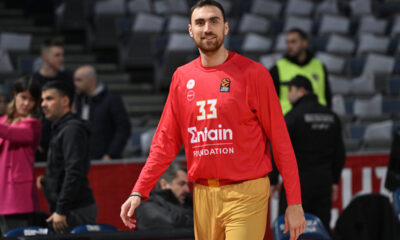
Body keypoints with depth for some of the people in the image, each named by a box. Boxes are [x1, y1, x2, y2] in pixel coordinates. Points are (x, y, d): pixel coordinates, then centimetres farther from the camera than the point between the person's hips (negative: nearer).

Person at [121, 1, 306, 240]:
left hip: (246, 194, -4)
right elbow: (166, 141, 11)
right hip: (202, 195, 4)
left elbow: (280, 139, -4)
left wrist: (294, 202, -7)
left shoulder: (253, 73, -3)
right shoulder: (182, 77, 10)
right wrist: (139, 192, 1)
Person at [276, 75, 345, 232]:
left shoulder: (293, 116, -9)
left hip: (297, 182, -6)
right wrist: (334, 181, 20)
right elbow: (340, 153, 14)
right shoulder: (332, 117, 11)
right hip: (324, 183, 6)